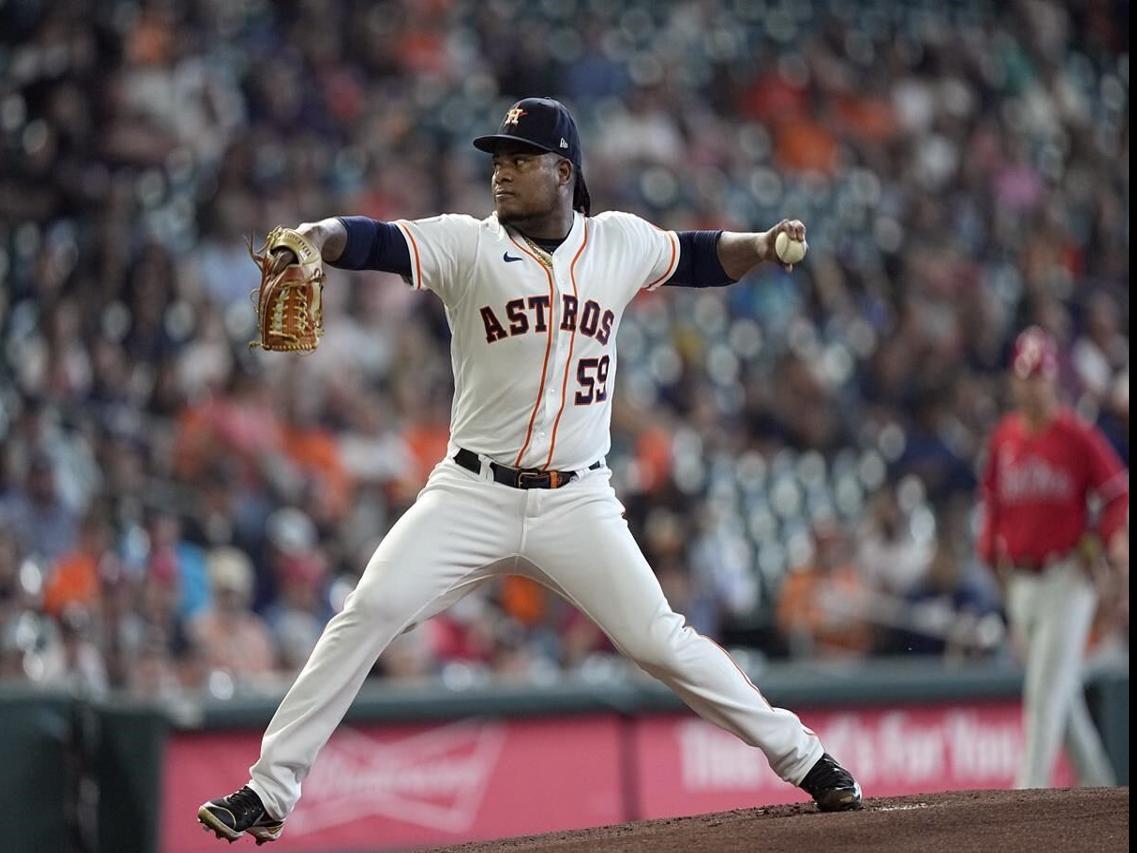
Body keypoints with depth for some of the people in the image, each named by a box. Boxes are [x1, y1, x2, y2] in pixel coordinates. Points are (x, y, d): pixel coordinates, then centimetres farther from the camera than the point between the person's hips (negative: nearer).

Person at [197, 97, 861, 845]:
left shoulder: (618, 242, 4)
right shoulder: (467, 244, -5)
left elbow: (700, 257, 18)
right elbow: (373, 241, -19)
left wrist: (763, 246, -2)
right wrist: (309, 239, -40)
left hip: (578, 504, 1)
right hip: (473, 498, -1)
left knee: (659, 641, -3)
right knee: (369, 613, -14)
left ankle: (802, 757, 14)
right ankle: (271, 790, -8)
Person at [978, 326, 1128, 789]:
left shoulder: (1077, 435, -7)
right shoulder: (1003, 437, 8)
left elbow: (1118, 492, -5)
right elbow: (992, 499, 19)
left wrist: (1114, 541, -18)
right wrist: (990, 548, 7)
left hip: (1067, 580, -6)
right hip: (1020, 581, 6)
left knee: (1046, 691, -10)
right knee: (1061, 692, 11)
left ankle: (1030, 790, -12)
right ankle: (1097, 785, 22)